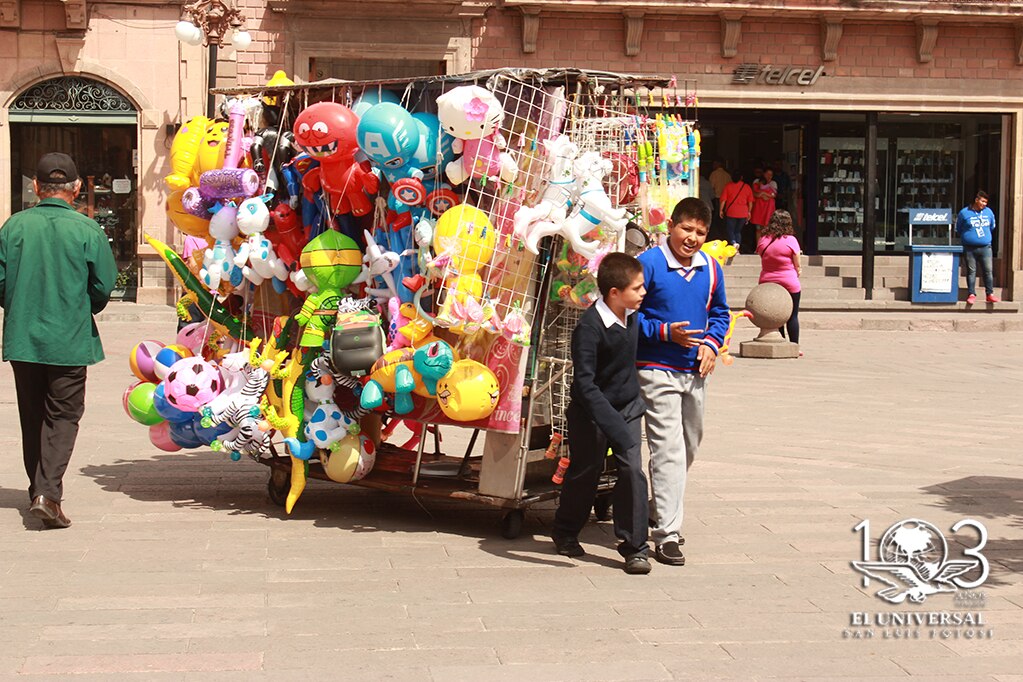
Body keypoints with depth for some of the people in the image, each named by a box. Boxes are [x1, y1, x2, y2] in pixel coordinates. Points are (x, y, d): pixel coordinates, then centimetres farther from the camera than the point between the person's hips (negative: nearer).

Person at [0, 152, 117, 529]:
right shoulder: (87, 230, -10)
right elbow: (104, 286, -8)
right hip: (69, 341, -3)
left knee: (32, 417, 16)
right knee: (62, 416, 5)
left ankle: (38, 490, 27)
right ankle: (48, 492, -11)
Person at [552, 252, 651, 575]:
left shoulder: (632, 315, -4)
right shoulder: (589, 327, -27)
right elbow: (585, 384, -31)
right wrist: (613, 426, -38)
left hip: (628, 405, 5)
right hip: (591, 413, -5)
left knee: (632, 469, -7)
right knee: (585, 473, 11)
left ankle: (634, 546, 2)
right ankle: (565, 531, 37)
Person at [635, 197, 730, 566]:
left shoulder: (710, 269, 5)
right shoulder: (648, 263, -12)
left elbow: (720, 312, 19)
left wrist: (712, 342, 0)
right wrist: (665, 332, -21)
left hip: (694, 371, 7)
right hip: (657, 371, -7)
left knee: (689, 448, 19)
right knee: (668, 450, -12)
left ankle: (660, 513, 39)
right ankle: (667, 535, -9)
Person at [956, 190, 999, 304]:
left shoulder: (989, 212, 9)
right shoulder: (964, 213, -2)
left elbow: (992, 227, 24)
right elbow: (958, 230, 9)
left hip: (985, 247, 2)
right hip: (970, 248, -2)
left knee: (988, 271, -1)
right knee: (971, 272, 1)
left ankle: (990, 294, 5)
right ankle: (971, 295, 7)